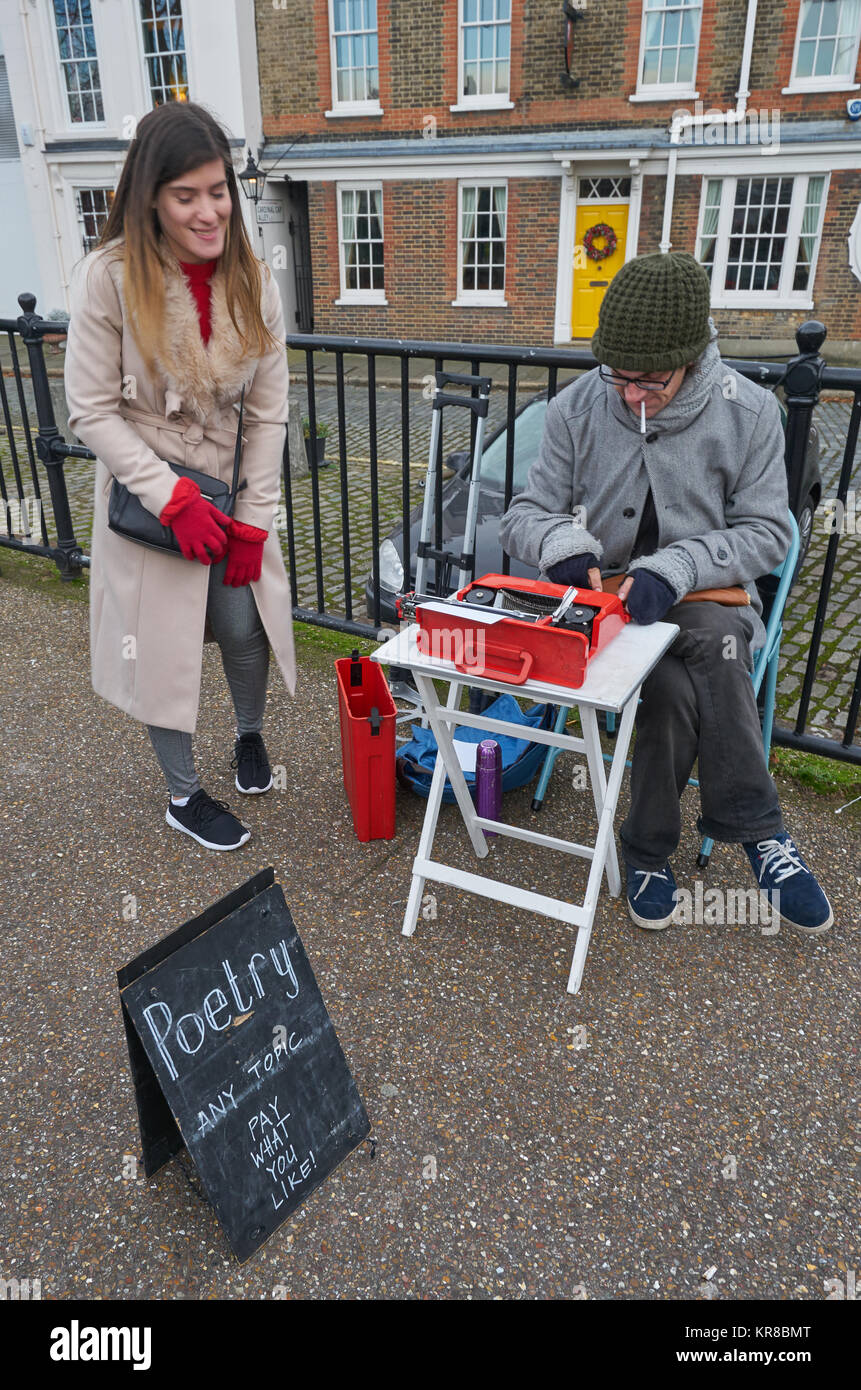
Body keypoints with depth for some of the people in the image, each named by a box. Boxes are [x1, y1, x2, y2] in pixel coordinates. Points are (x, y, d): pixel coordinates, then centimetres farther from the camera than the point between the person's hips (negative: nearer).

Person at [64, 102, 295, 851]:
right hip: (147, 495, -3)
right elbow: (92, 410, -14)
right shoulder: (110, 276, -17)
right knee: (163, 645, 5)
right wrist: (174, 498, -21)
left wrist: (252, 520, -7)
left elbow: (269, 409, -4)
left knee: (245, 623, 7)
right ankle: (184, 796, 25)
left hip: (231, 489, 3)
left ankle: (250, 736, 40)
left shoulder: (252, 280, -6)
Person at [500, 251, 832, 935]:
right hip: (608, 595, 0)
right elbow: (525, 514, 2)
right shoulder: (577, 408, -3)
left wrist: (674, 568, -23)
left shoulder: (749, 411, -5)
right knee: (677, 689, -31)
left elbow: (766, 532, -5)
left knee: (715, 641, -36)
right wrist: (563, 542, -24)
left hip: (706, 596, 1)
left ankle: (650, 848, -19)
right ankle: (760, 833, -7)